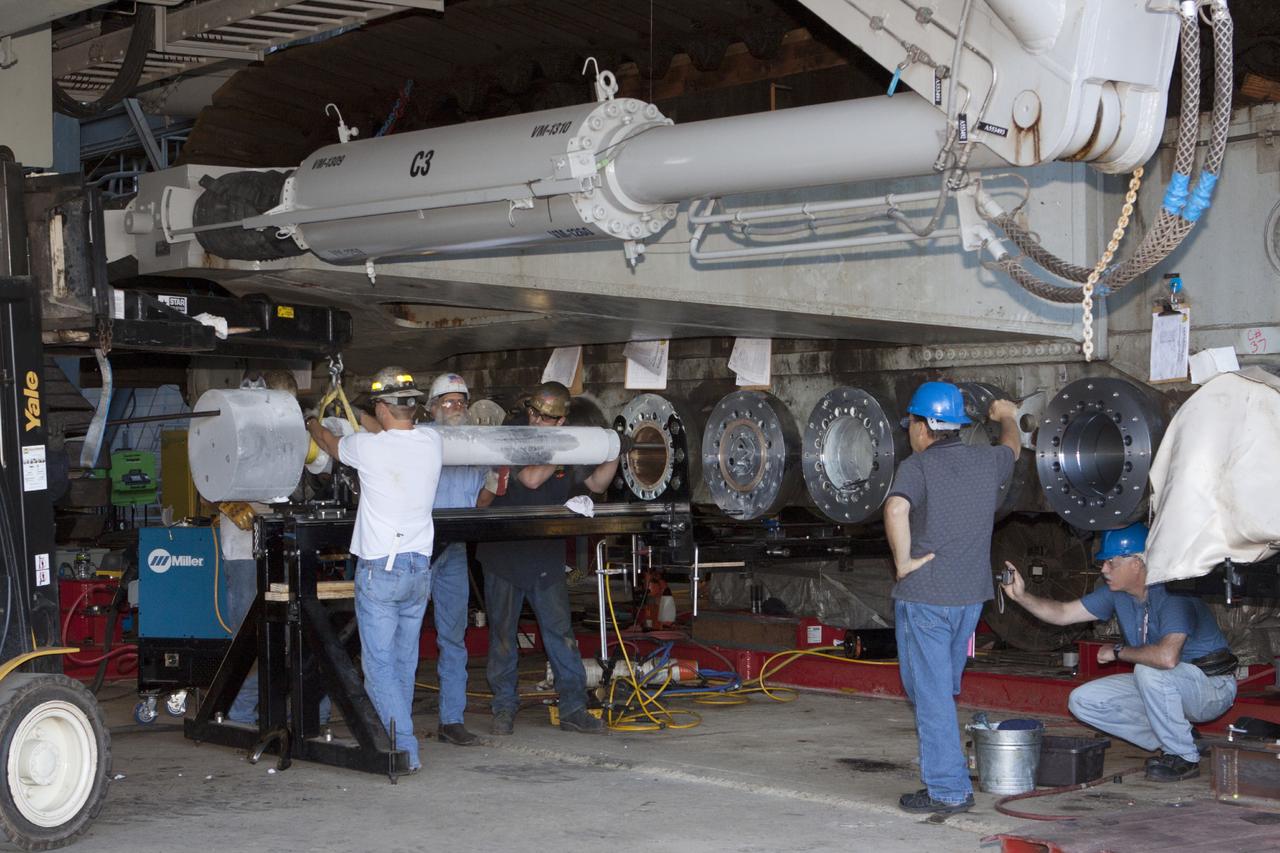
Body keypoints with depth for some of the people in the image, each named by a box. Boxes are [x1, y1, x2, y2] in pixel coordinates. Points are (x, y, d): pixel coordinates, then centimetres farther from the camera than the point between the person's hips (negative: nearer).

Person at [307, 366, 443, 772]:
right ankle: (395, 736, 24)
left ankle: (404, 749, -10)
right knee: (405, 662, 15)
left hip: (380, 570, -5)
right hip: (420, 567, 5)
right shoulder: (431, 442, 0)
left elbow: (330, 444, 11)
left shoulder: (368, 447, -12)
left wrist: (312, 423, 34)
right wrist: (357, 416, 40)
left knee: (379, 663, -3)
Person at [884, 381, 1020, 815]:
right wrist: (1006, 417, 51)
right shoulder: (987, 461, 7)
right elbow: (1012, 447, 31)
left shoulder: (917, 466, -11)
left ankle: (949, 790, 1)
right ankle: (949, 776, 26)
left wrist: (903, 563, -18)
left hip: (924, 596, -6)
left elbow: (896, 509, -31)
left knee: (931, 693, -1)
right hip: (970, 595, 6)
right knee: (943, 689, 20)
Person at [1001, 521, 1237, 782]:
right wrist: (1022, 596, -12)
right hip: (1159, 685, 8)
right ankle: (1172, 742, 5)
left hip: (1213, 684, -8)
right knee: (1083, 701, -3)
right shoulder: (1118, 592, -2)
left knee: (1148, 670, -37)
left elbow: (1167, 656, -43)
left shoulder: (1172, 594, -28)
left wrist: (1117, 651, -26)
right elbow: (1063, 613, 5)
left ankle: (1185, 758, -17)